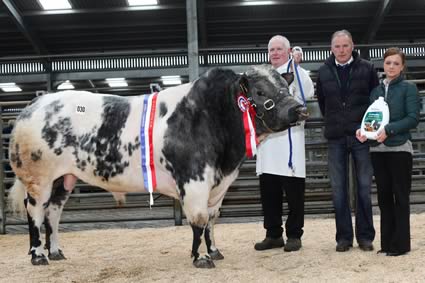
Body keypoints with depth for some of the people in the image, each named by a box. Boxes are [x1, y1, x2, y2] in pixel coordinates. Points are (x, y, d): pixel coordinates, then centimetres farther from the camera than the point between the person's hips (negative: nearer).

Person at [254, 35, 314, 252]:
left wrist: (295, 64, -11)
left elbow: (307, 92, -13)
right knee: (268, 191, 9)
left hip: (289, 138, -6)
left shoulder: (296, 72, 2)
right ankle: (273, 234, 19)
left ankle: (294, 235, 10)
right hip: (267, 138, 6)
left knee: (293, 191, 0)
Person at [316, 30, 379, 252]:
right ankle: (344, 237, 12)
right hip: (335, 138, 2)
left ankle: (365, 236, 13)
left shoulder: (366, 69, -1)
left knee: (364, 187, 3)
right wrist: (332, 121, 12)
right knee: (338, 189, 4)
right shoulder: (324, 71, 5)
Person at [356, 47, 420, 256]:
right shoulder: (375, 91, 13)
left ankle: (400, 243, 6)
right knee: (384, 196, 9)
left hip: (399, 148, -5)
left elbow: (413, 118, -9)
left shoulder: (408, 89, 0)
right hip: (378, 149, 5)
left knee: (400, 196, 0)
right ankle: (387, 242, 17)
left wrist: (389, 129, -21)